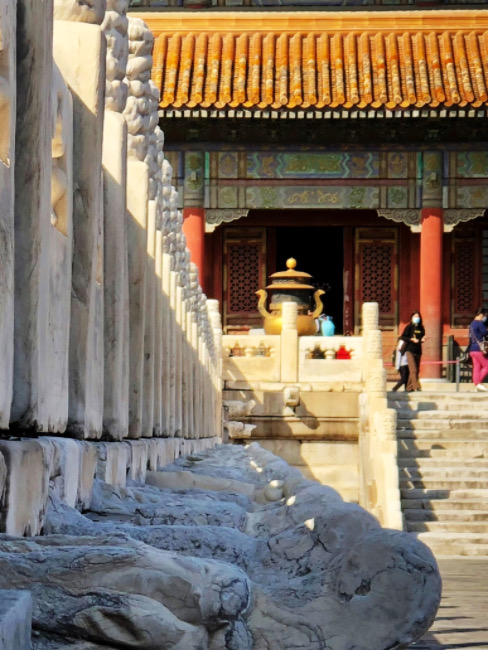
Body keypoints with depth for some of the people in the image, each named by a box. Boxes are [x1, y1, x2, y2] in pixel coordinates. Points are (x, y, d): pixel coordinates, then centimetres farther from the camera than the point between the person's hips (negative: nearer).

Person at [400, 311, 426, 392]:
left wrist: (422, 339, -1)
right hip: (410, 351, -6)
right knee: (413, 370, -14)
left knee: (417, 370, 6)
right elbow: (403, 337, -4)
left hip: (418, 351, 6)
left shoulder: (421, 328, 12)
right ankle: (416, 386, -21)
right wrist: (412, 339, -16)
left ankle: (409, 387, 13)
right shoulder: (409, 327, -2)